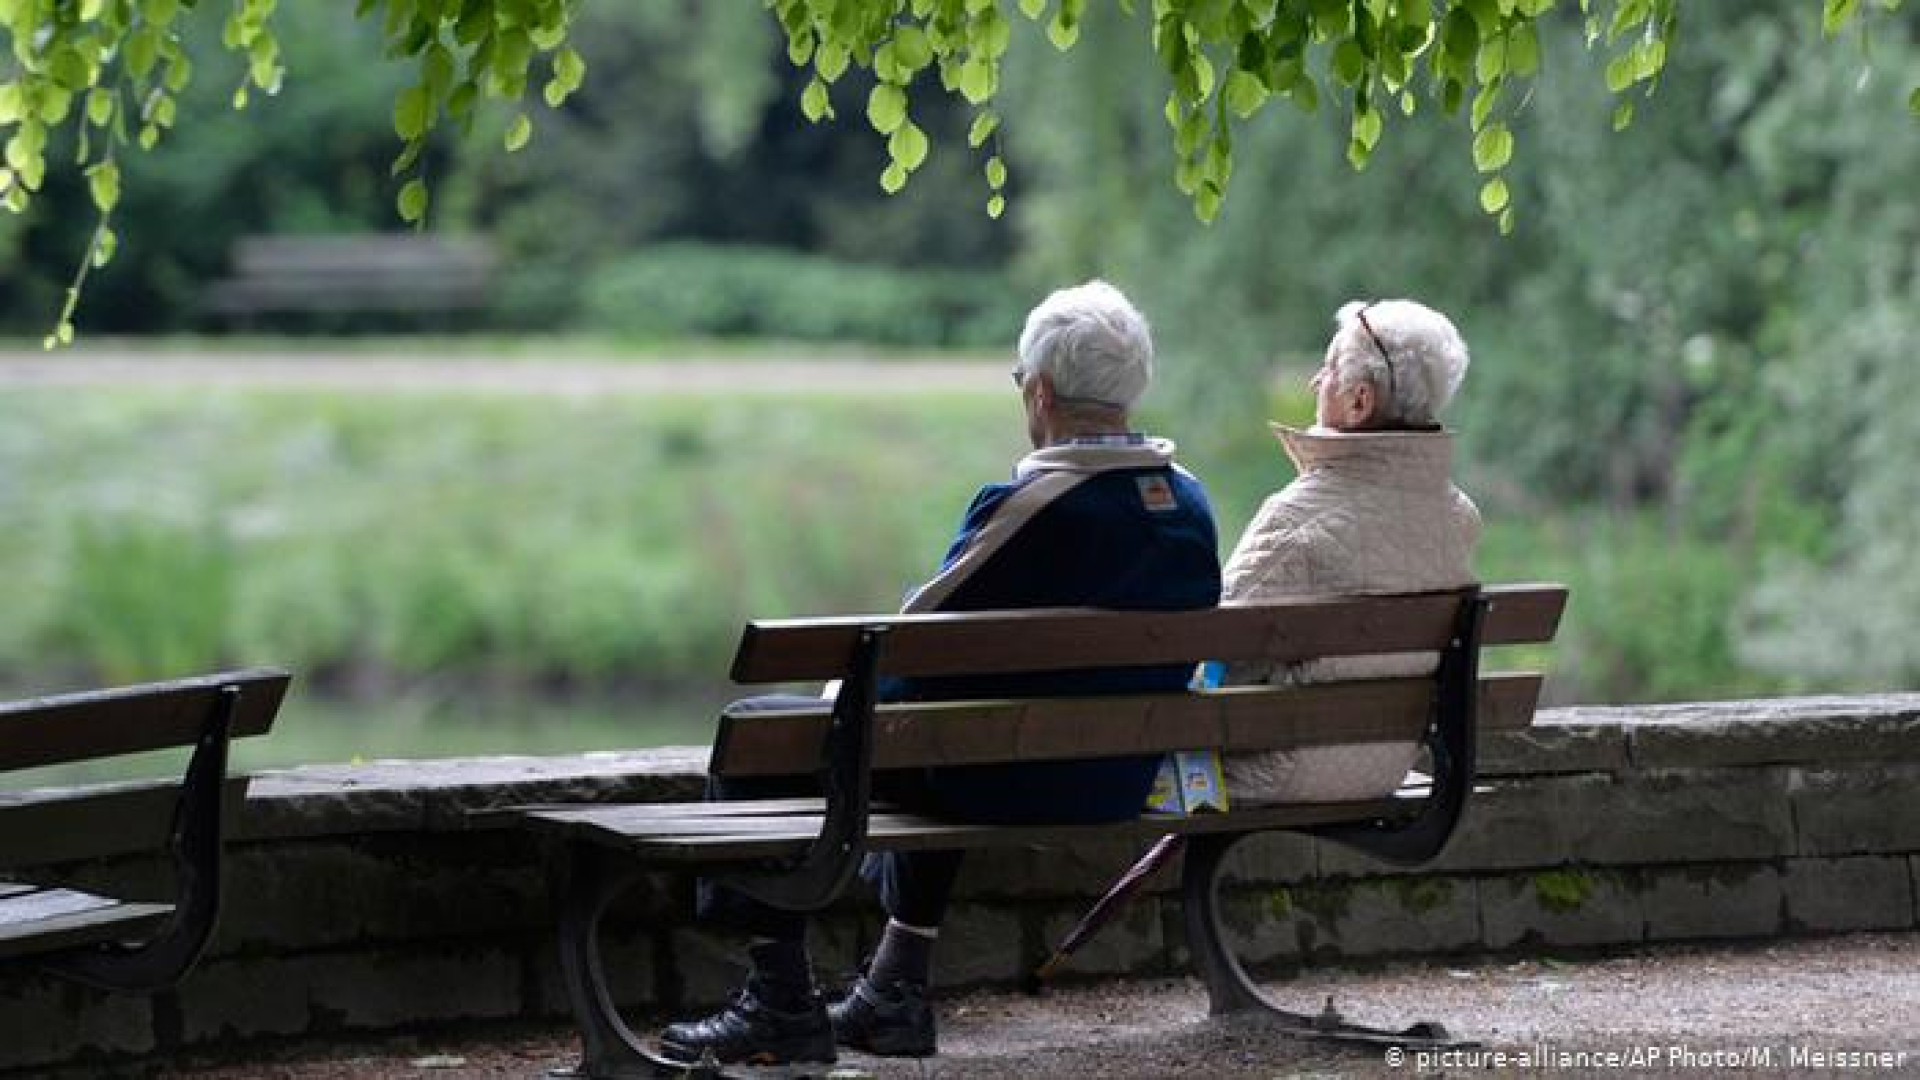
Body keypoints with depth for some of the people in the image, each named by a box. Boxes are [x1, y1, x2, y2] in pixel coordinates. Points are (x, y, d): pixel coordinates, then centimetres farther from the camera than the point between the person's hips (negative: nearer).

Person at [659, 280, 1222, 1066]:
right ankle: (898, 989, 40)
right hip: (1118, 787, 8)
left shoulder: (1028, 507, -23)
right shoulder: (1190, 506, 0)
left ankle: (782, 1006, 10)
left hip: (1009, 784, -8)